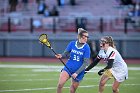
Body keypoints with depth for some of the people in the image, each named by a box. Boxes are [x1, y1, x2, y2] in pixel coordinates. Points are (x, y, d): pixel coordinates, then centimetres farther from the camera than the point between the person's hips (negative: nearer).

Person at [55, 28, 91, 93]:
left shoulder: (86, 48, -10)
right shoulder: (72, 44, -2)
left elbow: (85, 62, -12)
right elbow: (66, 53, 9)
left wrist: (77, 73, -19)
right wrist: (61, 55, -15)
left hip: (78, 72, -2)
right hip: (68, 68, 2)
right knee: (60, 85, -18)